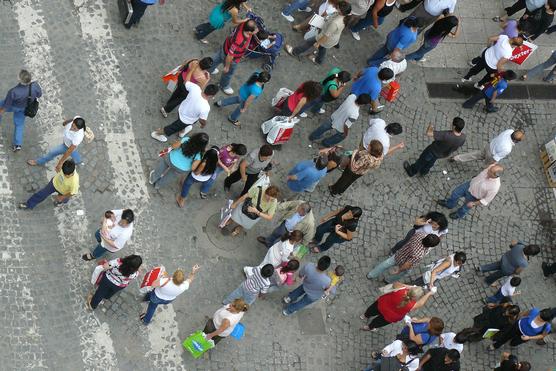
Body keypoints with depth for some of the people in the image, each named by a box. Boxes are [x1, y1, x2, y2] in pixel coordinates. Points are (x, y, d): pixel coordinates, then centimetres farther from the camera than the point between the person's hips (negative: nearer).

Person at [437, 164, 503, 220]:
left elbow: (486, 200, -25)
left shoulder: (495, 187, -39)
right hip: (470, 184, 5)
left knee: (465, 208, 22)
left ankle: (459, 215, 56)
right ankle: (449, 204, 51)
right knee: (455, 193, 19)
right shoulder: (491, 167, -27)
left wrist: (474, 204, -18)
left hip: (473, 197, -5)